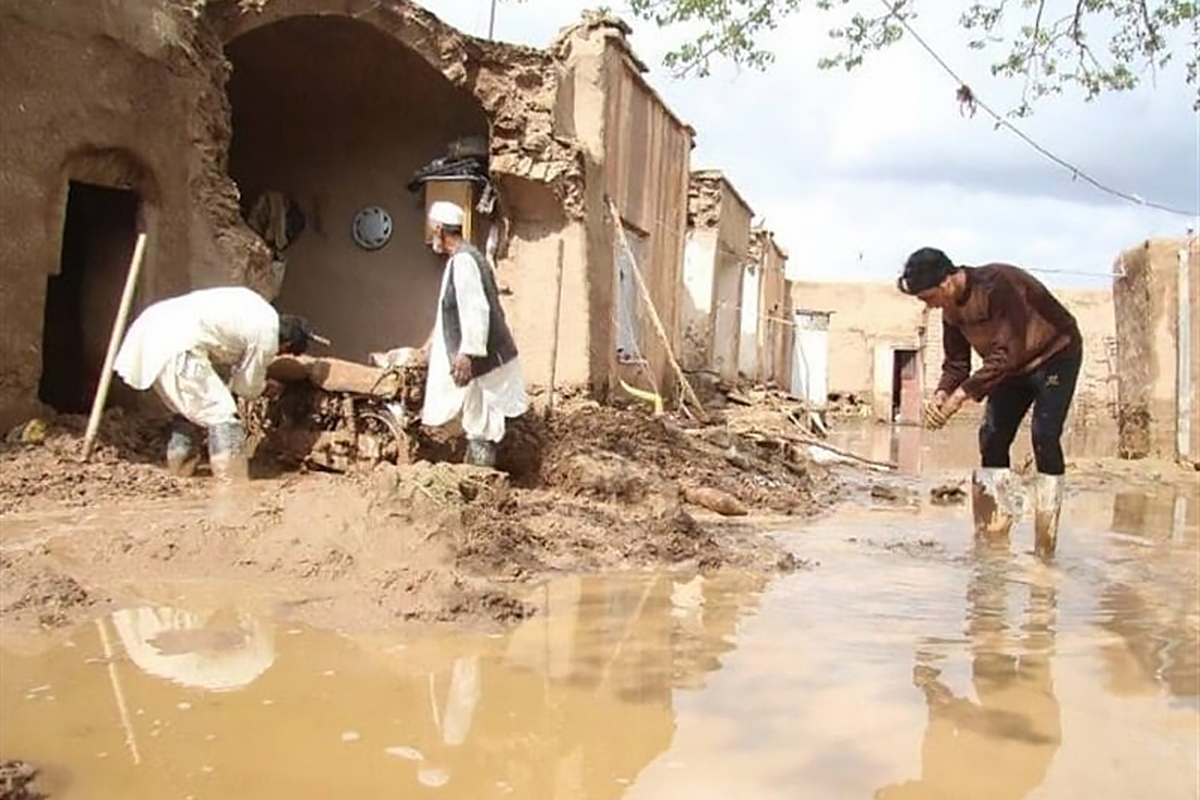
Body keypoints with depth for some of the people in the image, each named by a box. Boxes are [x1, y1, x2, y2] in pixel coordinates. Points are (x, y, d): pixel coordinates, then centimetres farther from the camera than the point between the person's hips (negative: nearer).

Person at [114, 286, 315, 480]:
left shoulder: (256, 307, 18)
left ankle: (179, 466, 34)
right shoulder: (266, 337, -4)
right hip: (175, 344, -10)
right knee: (221, 412, -4)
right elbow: (246, 388, 6)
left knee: (189, 405, 25)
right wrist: (264, 386, 28)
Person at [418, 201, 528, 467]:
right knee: (478, 424, 18)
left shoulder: (463, 261, -17)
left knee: (480, 428, -2)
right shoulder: (459, 259, 16)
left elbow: (476, 310, -26)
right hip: (479, 359, 11)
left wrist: (467, 353, -29)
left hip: (480, 361, -11)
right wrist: (434, 341, 33)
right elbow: (454, 310, 26)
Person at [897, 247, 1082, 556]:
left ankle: (1046, 534, -13)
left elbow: (1005, 355, -36)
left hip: (1055, 354, -8)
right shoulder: (951, 310, -7)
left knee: (1044, 436, -18)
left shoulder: (997, 285, -33)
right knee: (992, 436, -1)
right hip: (1014, 365, 8)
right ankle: (994, 527, 6)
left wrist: (961, 395, -38)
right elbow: (956, 363, -3)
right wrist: (941, 395, -23)